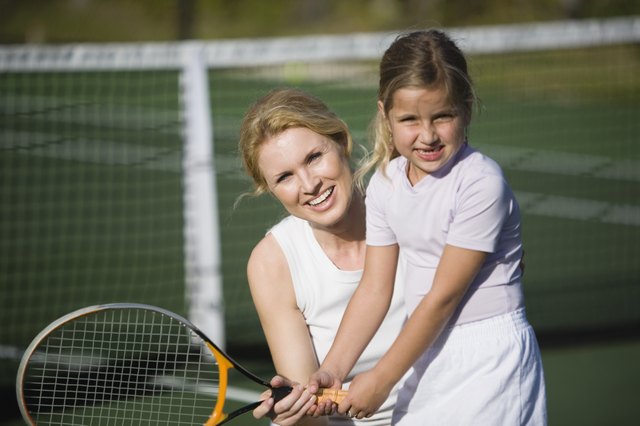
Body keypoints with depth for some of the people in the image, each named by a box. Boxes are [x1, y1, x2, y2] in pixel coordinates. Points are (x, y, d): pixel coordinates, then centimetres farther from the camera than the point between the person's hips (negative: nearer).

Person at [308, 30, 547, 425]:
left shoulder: (481, 182, -19)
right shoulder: (385, 184, 2)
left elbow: (443, 296, -18)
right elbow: (375, 289, 2)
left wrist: (381, 379, -14)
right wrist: (332, 370, -10)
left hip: (489, 359, -6)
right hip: (426, 355, 6)